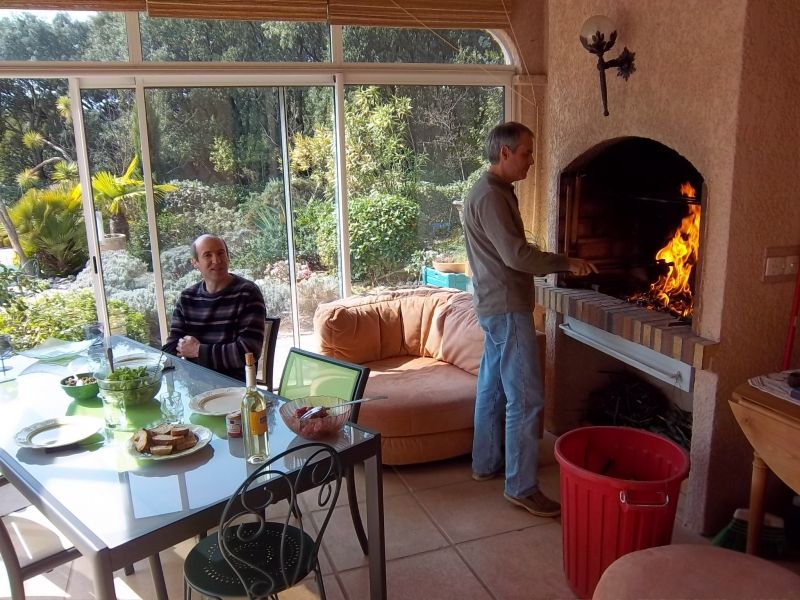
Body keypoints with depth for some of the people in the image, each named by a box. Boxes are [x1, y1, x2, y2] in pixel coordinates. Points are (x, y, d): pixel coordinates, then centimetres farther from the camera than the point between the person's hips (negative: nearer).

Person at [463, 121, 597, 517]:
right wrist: (566, 263, -13)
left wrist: (556, 265, 15)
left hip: (497, 306, 11)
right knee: (526, 398, -6)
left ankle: (485, 463, 29)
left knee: (492, 388, 17)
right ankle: (521, 487, 2)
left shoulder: (495, 191, 15)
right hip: (507, 308, -11)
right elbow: (515, 255, -24)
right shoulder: (490, 195, -17)